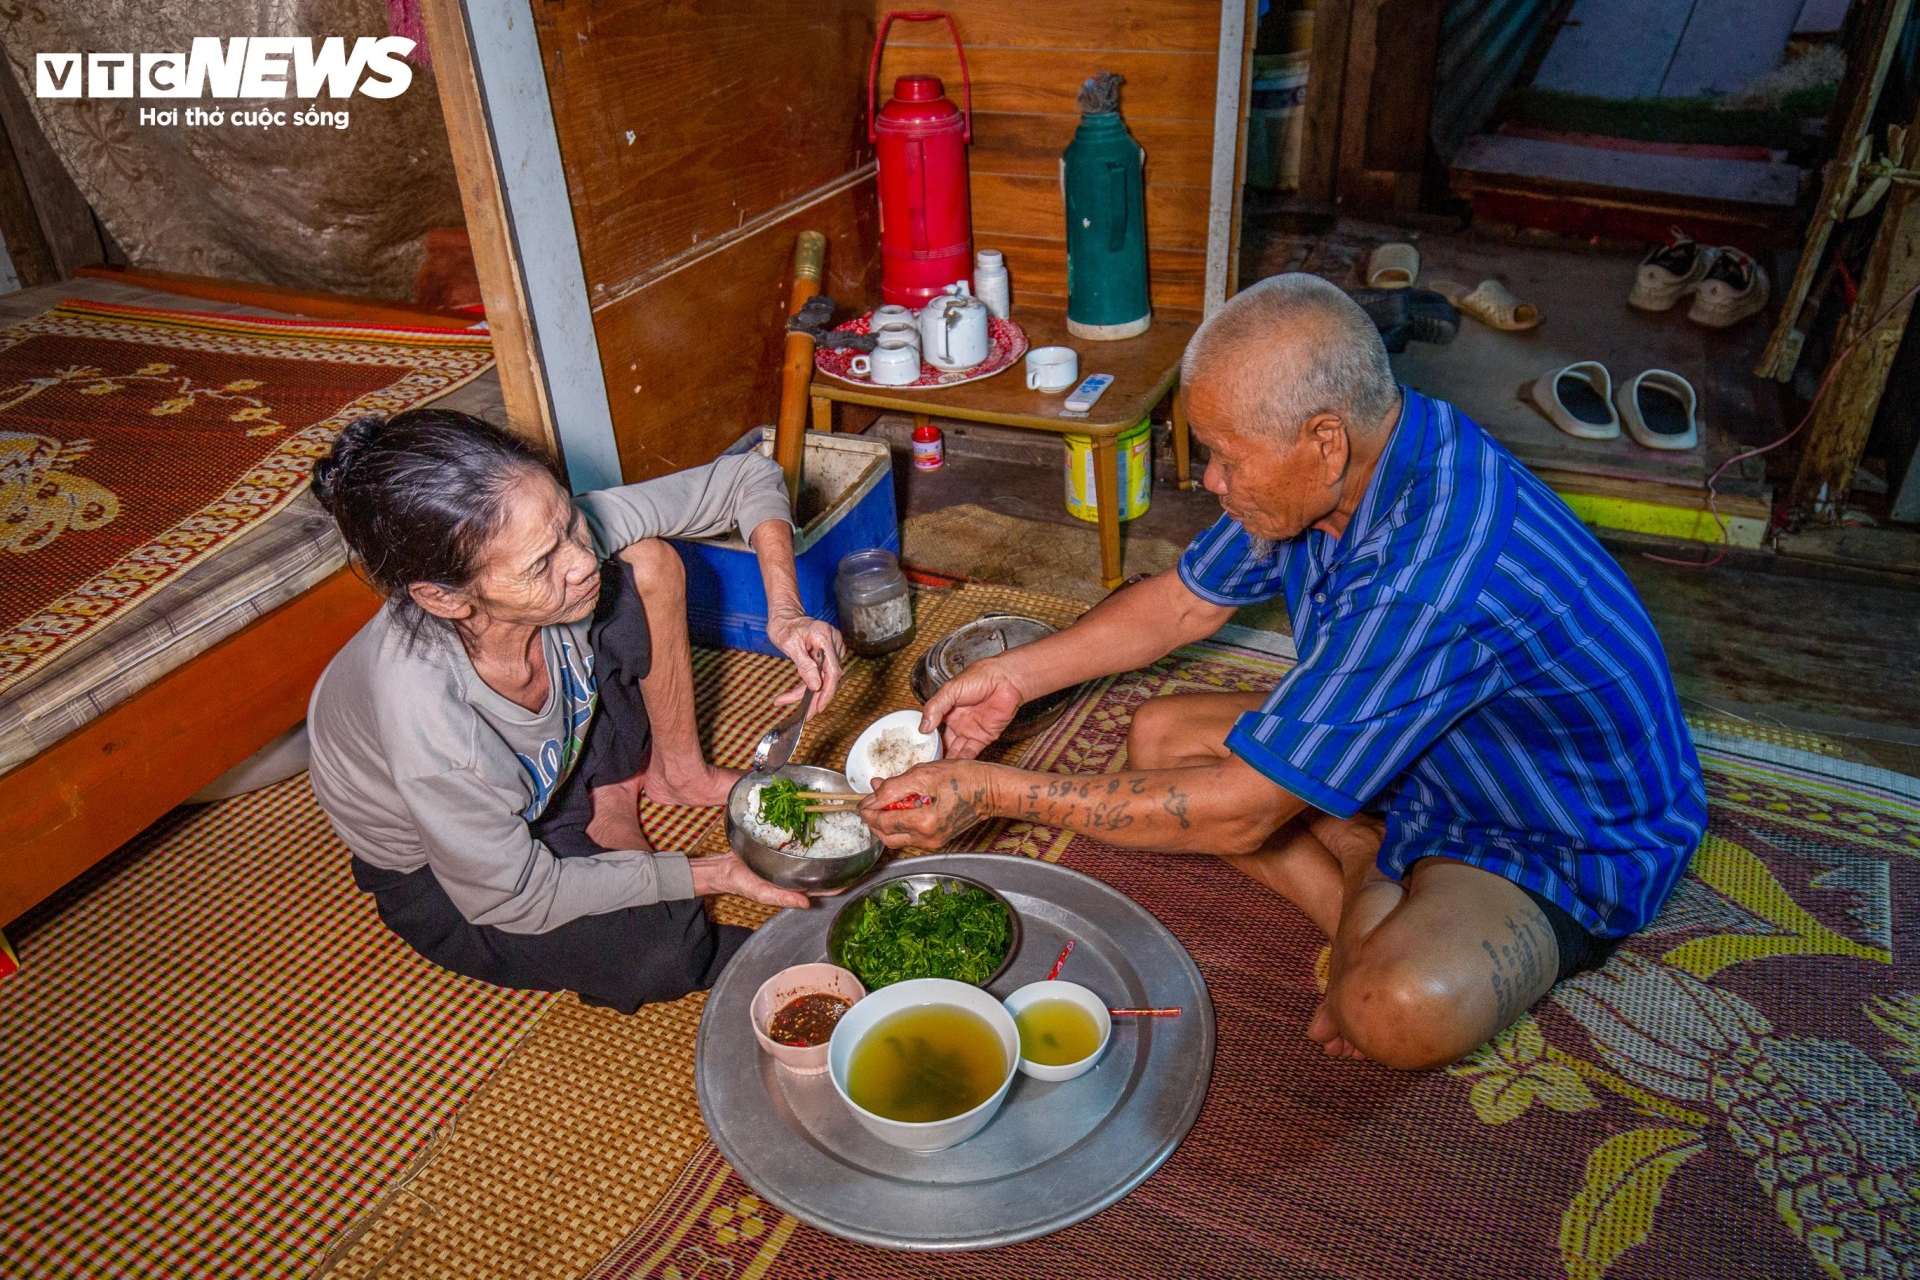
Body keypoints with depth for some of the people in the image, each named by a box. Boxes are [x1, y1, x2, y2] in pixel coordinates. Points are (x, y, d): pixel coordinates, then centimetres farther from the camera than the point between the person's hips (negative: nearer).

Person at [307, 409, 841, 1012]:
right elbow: (518, 897, -24)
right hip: (435, 873, -4)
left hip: (558, 756, 5)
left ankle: (676, 769, 6)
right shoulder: (428, 730, -43)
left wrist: (784, 614, -32)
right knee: (664, 950, -24)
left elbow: (747, 476, -17)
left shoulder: (559, 532, -31)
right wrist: (713, 874, -20)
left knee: (647, 562, -15)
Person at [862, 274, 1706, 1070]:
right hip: (1409, 756, 9)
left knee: (1403, 1010, -38)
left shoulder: (1430, 574, -39)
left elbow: (1238, 813, -33)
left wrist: (993, 792, -28)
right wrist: (1016, 675, -2)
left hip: (1571, 845, -8)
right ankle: (1386, 927, -7)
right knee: (1159, 735, -2)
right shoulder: (1337, 464, -12)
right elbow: (1185, 602, 6)